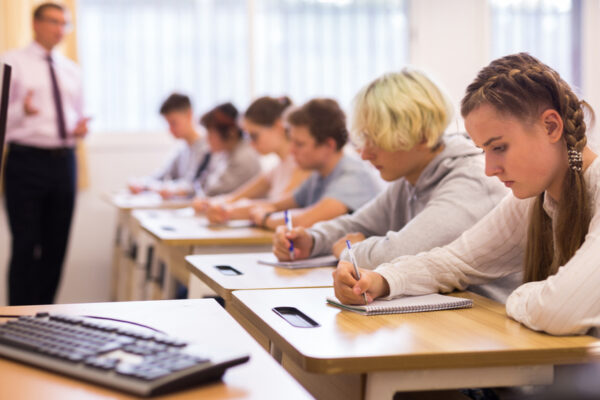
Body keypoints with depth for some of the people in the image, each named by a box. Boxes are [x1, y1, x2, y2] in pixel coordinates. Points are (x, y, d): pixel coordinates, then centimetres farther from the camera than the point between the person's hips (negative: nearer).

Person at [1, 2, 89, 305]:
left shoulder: (71, 71, 17)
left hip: (64, 163, 5)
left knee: (56, 245, 7)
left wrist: (79, 129, 2)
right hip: (26, 160, -5)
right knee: (26, 245, -7)